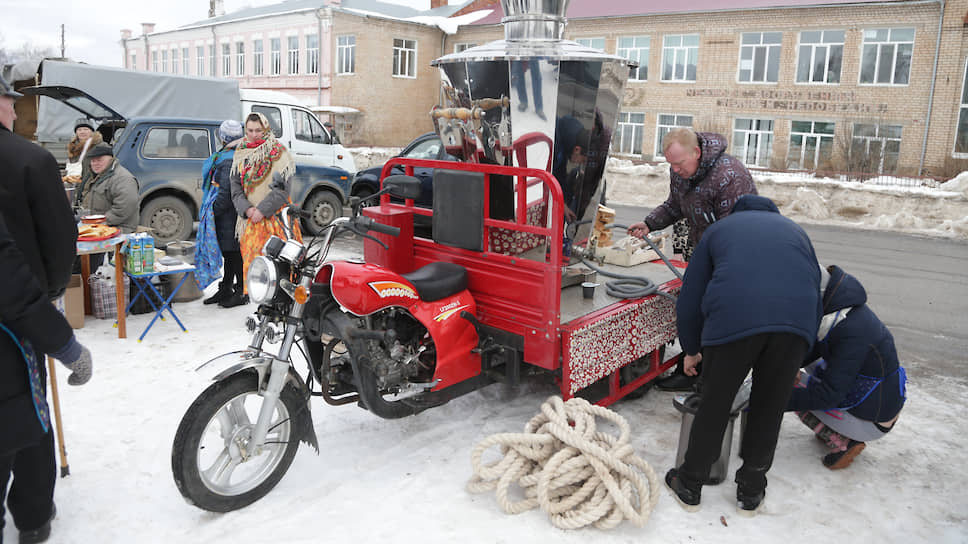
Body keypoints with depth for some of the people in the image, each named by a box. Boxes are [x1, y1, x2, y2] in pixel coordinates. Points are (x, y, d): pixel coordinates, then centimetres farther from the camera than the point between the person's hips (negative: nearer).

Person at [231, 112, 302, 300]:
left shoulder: (279, 154, -4)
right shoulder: (240, 155, 11)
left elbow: (282, 189, -11)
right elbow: (236, 187, 10)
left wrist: (262, 210, -15)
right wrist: (246, 209, -7)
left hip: (275, 214, -4)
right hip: (250, 216, 4)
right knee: (250, 253, 4)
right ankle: (250, 290, 15)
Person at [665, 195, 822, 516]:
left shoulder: (719, 229, 29)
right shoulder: (794, 230, 35)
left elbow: (690, 299, 24)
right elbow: (816, 290, 34)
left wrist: (692, 350, 37)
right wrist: (795, 363, 42)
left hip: (733, 318, -2)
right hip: (796, 321, 2)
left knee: (715, 405, 12)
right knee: (769, 408, 16)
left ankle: (690, 486, 27)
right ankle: (750, 492, 31)